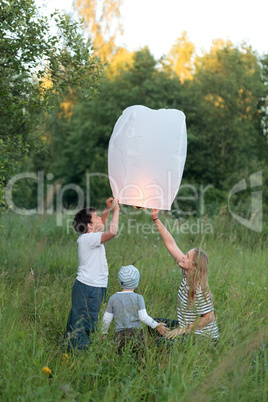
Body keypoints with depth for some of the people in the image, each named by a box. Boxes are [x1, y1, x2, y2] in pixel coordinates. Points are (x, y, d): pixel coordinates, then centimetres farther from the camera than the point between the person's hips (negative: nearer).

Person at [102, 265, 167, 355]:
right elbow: (143, 317, -4)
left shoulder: (113, 298, 7)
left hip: (120, 334, 2)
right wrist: (156, 325, 8)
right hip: (136, 332, -2)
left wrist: (103, 333, 23)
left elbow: (106, 319, 9)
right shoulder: (138, 298, 0)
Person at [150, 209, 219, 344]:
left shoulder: (199, 290, -27)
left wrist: (182, 330, -22)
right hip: (186, 326, 9)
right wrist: (156, 219, -4)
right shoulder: (186, 274, -5)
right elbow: (171, 244, -3)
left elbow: (208, 317, -24)